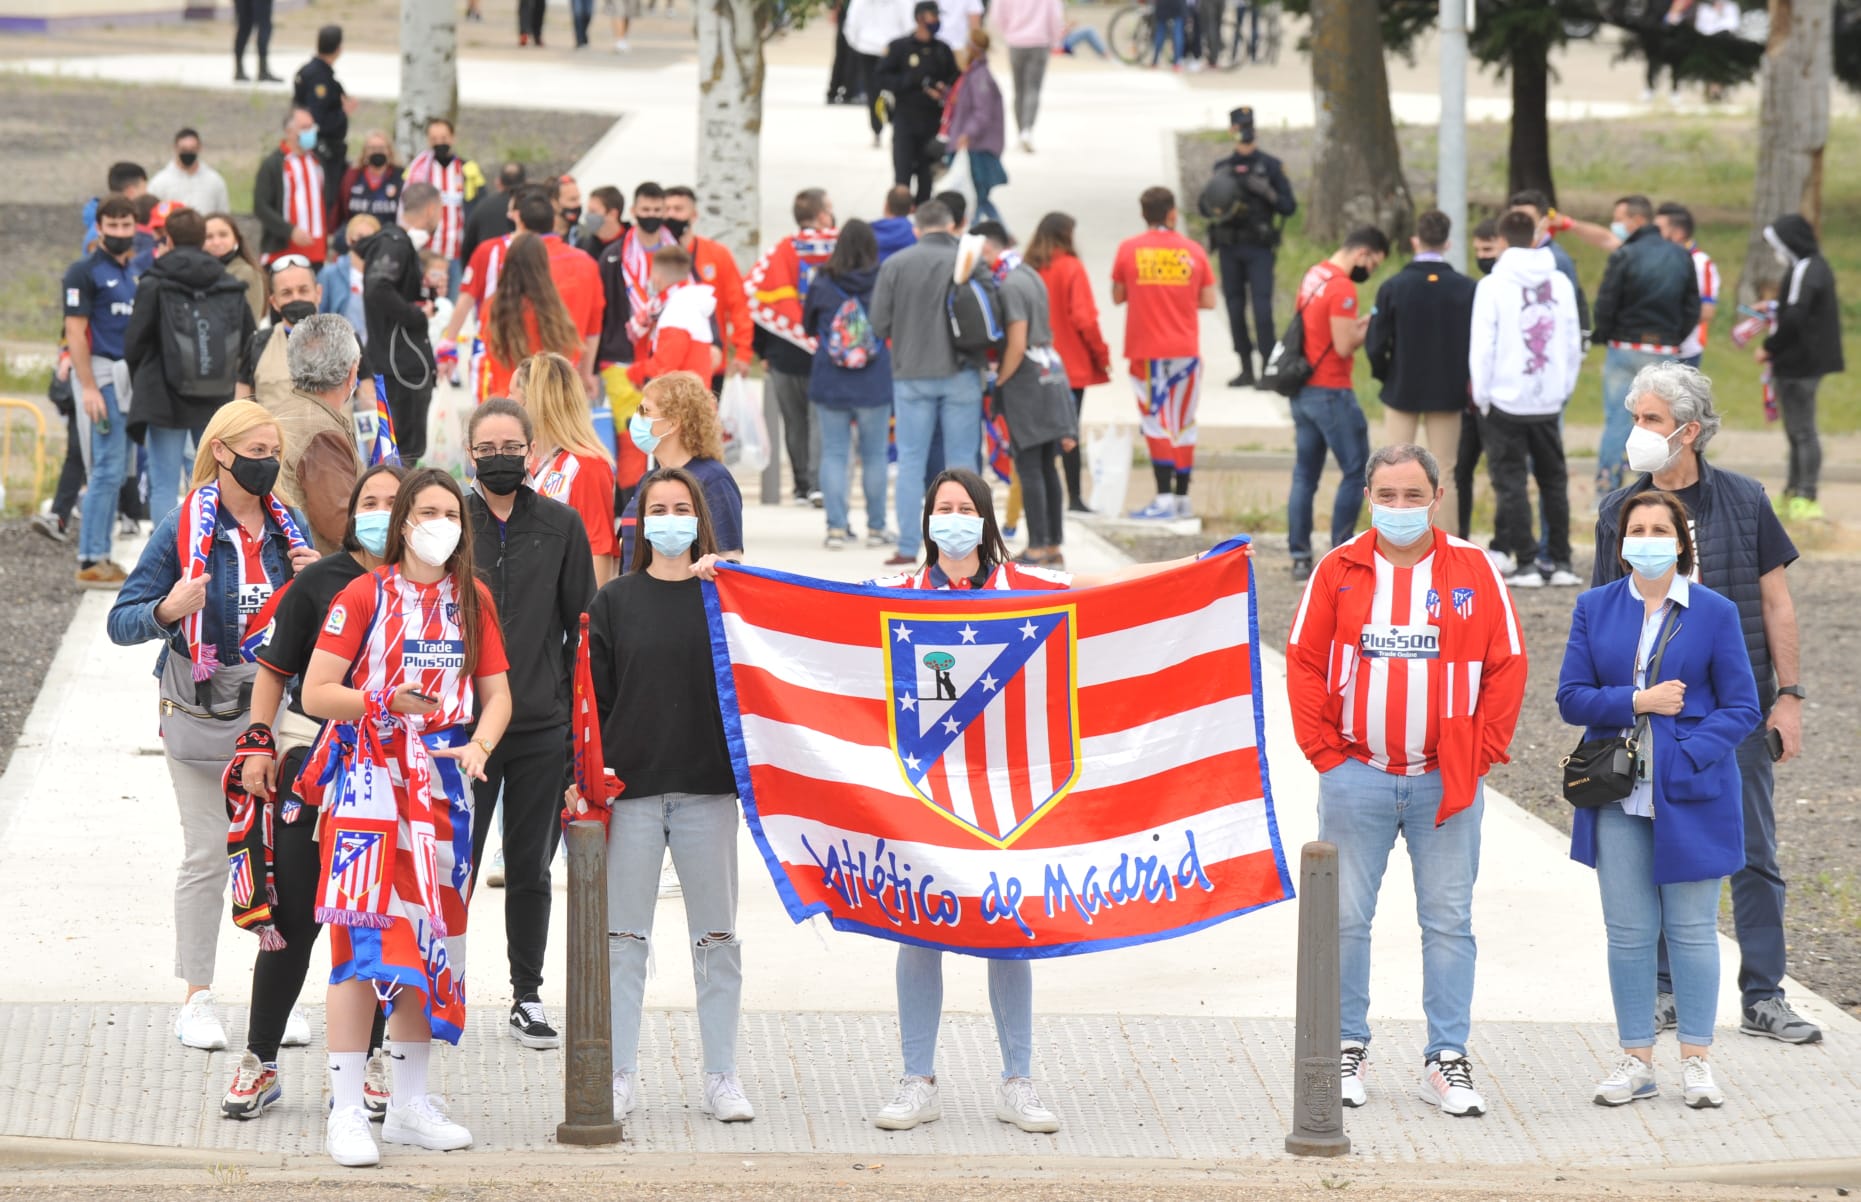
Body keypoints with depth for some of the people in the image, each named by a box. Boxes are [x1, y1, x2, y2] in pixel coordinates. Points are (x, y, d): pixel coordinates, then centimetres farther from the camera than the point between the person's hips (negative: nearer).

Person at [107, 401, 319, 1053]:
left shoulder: (285, 527, 8)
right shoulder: (183, 527, -4)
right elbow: (123, 621, -6)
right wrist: (167, 610, -26)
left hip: (276, 706, 3)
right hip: (203, 709, -3)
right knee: (208, 855, -2)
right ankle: (197, 1000, 6)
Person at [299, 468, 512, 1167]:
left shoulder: (473, 600, 10)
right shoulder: (365, 596, -4)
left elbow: (497, 693, 10)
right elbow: (315, 694, -7)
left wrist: (479, 745, -9)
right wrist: (386, 702, -21)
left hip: (441, 786, 5)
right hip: (370, 781, -5)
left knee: (428, 937, 9)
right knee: (362, 939, -11)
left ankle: (410, 1104, 19)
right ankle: (345, 1113, -10)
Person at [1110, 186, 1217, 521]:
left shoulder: (1128, 250, -2)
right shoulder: (1193, 252, 2)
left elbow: (1118, 297, 4)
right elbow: (1208, 301, 4)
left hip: (1147, 349, -2)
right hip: (1186, 349, 2)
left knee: (1156, 422, -3)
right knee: (1184, 424, 10)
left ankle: (1164, 498, -14)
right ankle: (1182, 498, 12)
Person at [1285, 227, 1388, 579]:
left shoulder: (1313, 276, 11)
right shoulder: (1342, 287, -16)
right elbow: (1344, 346, -19)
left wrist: (1360, 323, 11)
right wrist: (1370, 327, -4)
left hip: (1302, 391, 9)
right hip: (1330, 392, -9)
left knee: (1305, 474, 8)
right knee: (1356, 472, 0)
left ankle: (1300, 557, 7)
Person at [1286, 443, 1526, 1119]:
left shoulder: (1473, 571, 2)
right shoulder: (1339, 571, 3)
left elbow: (1506, 666, 4)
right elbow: (1304, 663, 4)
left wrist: (1484, 750, -2)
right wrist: (1323, 749, -2)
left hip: (1447, 781, 0)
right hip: (1357, 778, 0)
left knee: (1448, 922, 2)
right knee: (1346, 917, 3)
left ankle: (1446, 1062, 7)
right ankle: (1348, 1049, 14)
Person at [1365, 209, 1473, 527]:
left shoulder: (1393, 287, -10)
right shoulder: (1465, 289, -8)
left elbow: (1375, 344, -11)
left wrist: (1385, 375, 9)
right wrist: (1463, 380, 10)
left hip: (1402, 391, -1)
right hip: (1448, 393, 1)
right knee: (1444, 474, 7)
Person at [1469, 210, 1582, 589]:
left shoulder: (1493, 286, -9)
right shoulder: (1560, 283, 4)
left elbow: (1482, 346, -9)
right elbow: (1574, 343, 8)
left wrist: (1481, 394, 1)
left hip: (1506, 400, -4)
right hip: (1549, 401, 4)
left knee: (1511, 483, 1)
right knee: (1554, 480, 12)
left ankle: (1525, 562, -3)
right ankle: (1561, 562, 12)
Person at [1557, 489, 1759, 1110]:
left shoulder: (1714, 612, -1)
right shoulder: (1595, 609, 6)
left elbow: (1741, 708, -2)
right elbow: (1572, 697, 3)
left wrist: (1686, 757, -15)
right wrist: (1638, 702, -12)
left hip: (1691, 796, -2)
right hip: (1618, 799, 2)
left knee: (1692, 929, 2)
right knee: (1629, 932, 5)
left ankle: (1696, 1060, 11)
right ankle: (1636, 1060, 13)